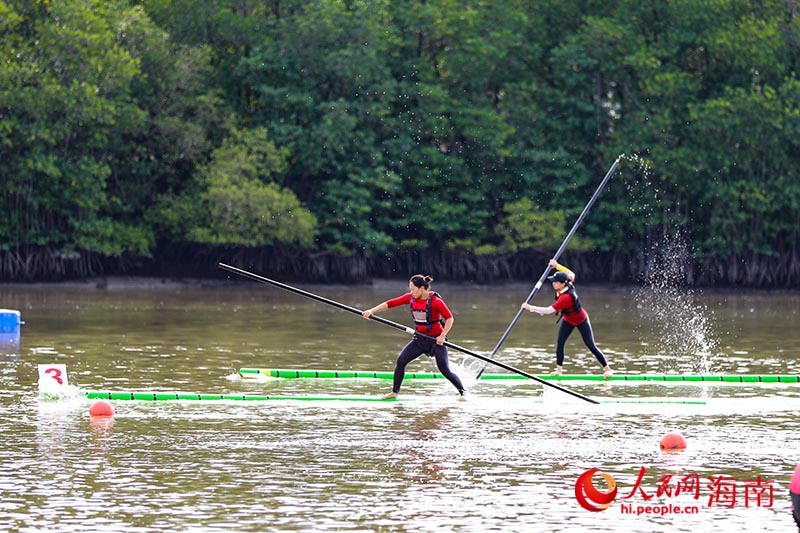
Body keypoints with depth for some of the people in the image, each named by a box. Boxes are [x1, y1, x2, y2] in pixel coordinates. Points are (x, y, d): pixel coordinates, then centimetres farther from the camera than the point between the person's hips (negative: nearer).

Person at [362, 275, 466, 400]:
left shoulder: (435, 301, -18)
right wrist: (371, 311, -10)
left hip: (436, 340, -6)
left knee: (445, 370, -8)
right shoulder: (410, 298, -2)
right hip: (420, 338, 6)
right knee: (401, 360, -4)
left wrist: (442, 335, -24)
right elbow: (390, 304, -2)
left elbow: (450, 318, -15)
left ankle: (462, 393, 8)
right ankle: (395, 392, 8)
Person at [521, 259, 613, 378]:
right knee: (560, 343, -3)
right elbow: (571, 274, 6)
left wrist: (530, 308, -39)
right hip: (568, 321, 8)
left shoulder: (565, 297, -40)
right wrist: (557, 266, -4)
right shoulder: (568, 285, -18)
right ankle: (559, 370, 4)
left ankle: (607, 369, 9)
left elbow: (548, 310, -42)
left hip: (581, 321, -8)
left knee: (591, 346, -3)